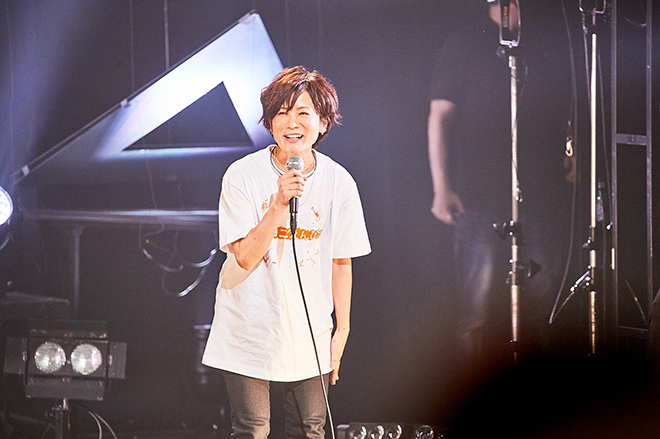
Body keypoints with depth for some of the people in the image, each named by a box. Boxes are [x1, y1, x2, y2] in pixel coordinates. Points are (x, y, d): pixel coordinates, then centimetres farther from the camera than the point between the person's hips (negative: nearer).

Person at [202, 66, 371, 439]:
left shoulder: (338, 182, -4)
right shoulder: (243, 175, -10)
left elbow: (341, 263, 5)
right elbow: (245, 257, -16)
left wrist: (342, 330, 5)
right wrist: (280, 203, -25)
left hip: (310, 336, 2)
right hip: (249, 328, -2)